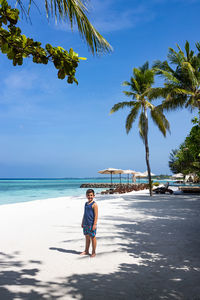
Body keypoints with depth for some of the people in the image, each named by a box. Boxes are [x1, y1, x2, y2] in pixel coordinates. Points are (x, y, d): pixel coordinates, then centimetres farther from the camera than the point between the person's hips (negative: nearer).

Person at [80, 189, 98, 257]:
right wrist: (82, 222, 17)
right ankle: (86, 251, 27)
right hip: (85, 224, 7)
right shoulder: (86, 203, 11)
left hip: (91, 224, -7)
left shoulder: (94, 204, -12)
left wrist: (94, 224, -18)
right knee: (87, 237, 15)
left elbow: (96, 215, -14)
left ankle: (93, 252, 14)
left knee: (92, 237, 3)